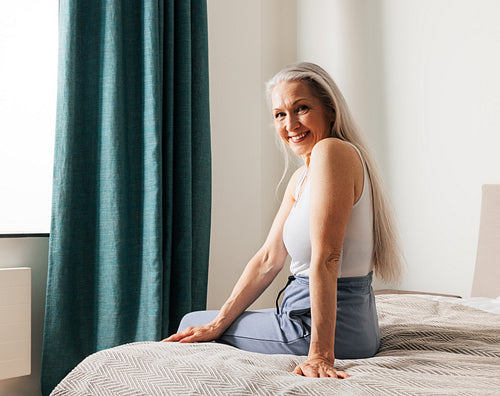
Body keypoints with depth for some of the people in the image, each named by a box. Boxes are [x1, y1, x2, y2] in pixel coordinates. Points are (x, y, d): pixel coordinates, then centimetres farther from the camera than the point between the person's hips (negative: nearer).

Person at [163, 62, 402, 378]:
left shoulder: (331, 151, -19)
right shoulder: (300, 178, 10)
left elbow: (325, 259, -26)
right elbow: (269, 259, 9)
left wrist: (320, 352, -26)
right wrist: (218, 324, 5)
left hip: (336, 328, -9)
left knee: (191, 320, 10)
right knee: (203, 325, 26)